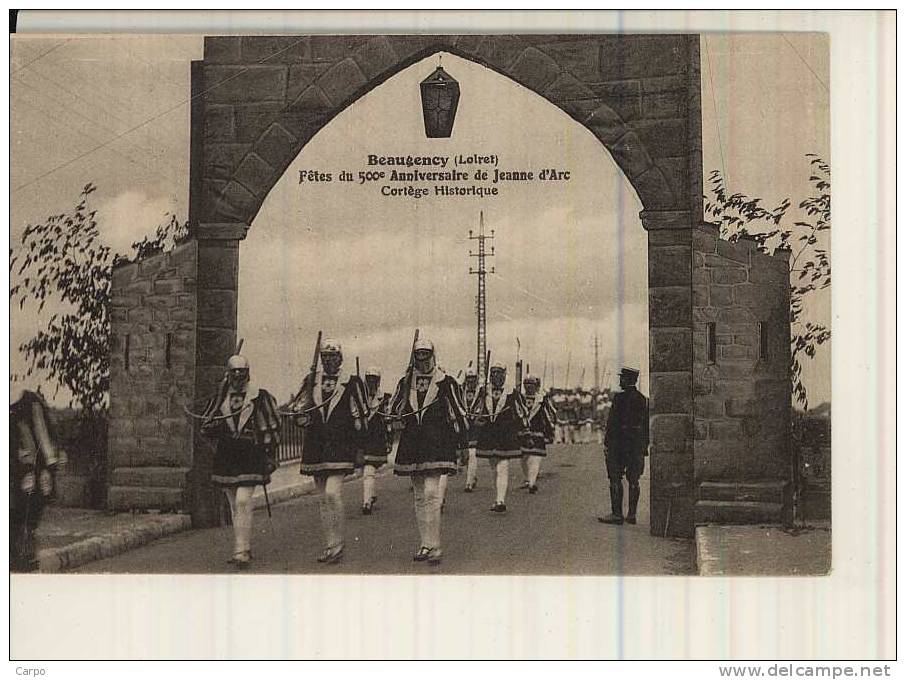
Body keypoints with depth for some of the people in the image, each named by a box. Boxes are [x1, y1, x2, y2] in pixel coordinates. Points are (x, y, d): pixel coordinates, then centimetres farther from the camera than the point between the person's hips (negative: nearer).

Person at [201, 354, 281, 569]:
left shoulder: (260, 397, 2)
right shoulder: (219, 398, 11)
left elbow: (272, 428, 5)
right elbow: (205, 427, 13)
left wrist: (269, 457, 1)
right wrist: (216, 427, -11)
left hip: (250, 456, -4)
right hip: (226, 457, 5)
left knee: (242, 502, -15)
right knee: (235, 506, 11)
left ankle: (241, 551, -15)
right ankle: (244, 548, 21)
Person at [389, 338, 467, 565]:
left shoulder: (446, 382, 0)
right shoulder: (405, 383, 11)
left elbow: (459, 413, 4)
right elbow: (394, 410, 21)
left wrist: (458, 443, 3)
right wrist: (398, 420, -1)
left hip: (437, 443, -5)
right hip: (412, 443, 5)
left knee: (431, 493, -15)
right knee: (419, 497, 10)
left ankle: (433, 546, -13)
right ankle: (426, 544, 17)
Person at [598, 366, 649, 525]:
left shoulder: (619, 398, -11)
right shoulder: (643, 400, 9)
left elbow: (612, 422, -12)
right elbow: (647, 425, 12)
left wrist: (607, 444, -8)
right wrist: (644, 446, 18)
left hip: (619, 443, -6)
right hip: (637, 445, 6)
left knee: (615, 479, -2)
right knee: (633, 481, 8)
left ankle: (617, 514, -5)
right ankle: (631, 514, 10)